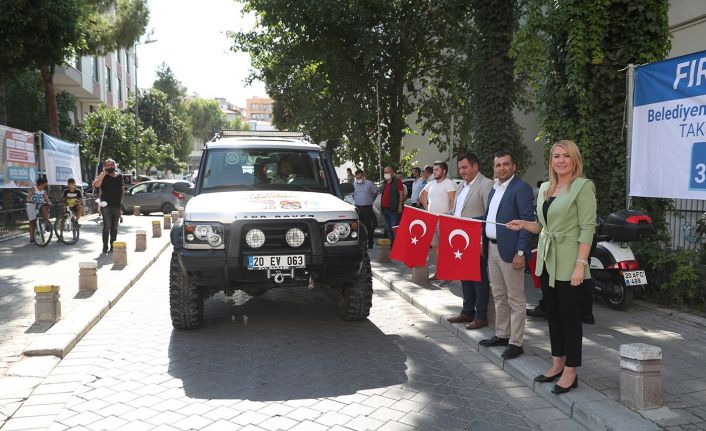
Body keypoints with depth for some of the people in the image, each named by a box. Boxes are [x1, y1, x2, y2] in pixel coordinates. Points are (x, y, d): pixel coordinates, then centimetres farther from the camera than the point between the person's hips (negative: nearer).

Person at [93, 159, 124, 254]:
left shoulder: (119, 177, 13)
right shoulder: (103, 176, -2)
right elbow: (96, 185, -21)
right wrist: (104, 173, -20)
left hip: (117, 205, 5)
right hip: (106, 205, -5)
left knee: (114, 227, 10)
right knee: (107, 227, -7)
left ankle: (112, 247, 18)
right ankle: (105, 247, 0)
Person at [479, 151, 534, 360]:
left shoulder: (521, 188, -11)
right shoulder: (495, 189, 16)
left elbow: (527, 221, -16)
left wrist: (520, 252, -20)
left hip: (510, 250, -9)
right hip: (492, 248, 9)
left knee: (515, 299, 0)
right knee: (499, 296, 17)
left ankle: (516, 343, 8)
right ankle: (501, 334, 29)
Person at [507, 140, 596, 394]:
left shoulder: (582, 186, -9)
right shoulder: (545, 188, 12)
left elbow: (588, 228, -15)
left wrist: (580, 264, -20)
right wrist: (524, 225, 2)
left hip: (568, 263, -7)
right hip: (546, 259, 7)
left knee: (570, 317, 1)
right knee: (552, 315, 14)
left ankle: (570, 373, 12)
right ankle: (557, 365, 26)